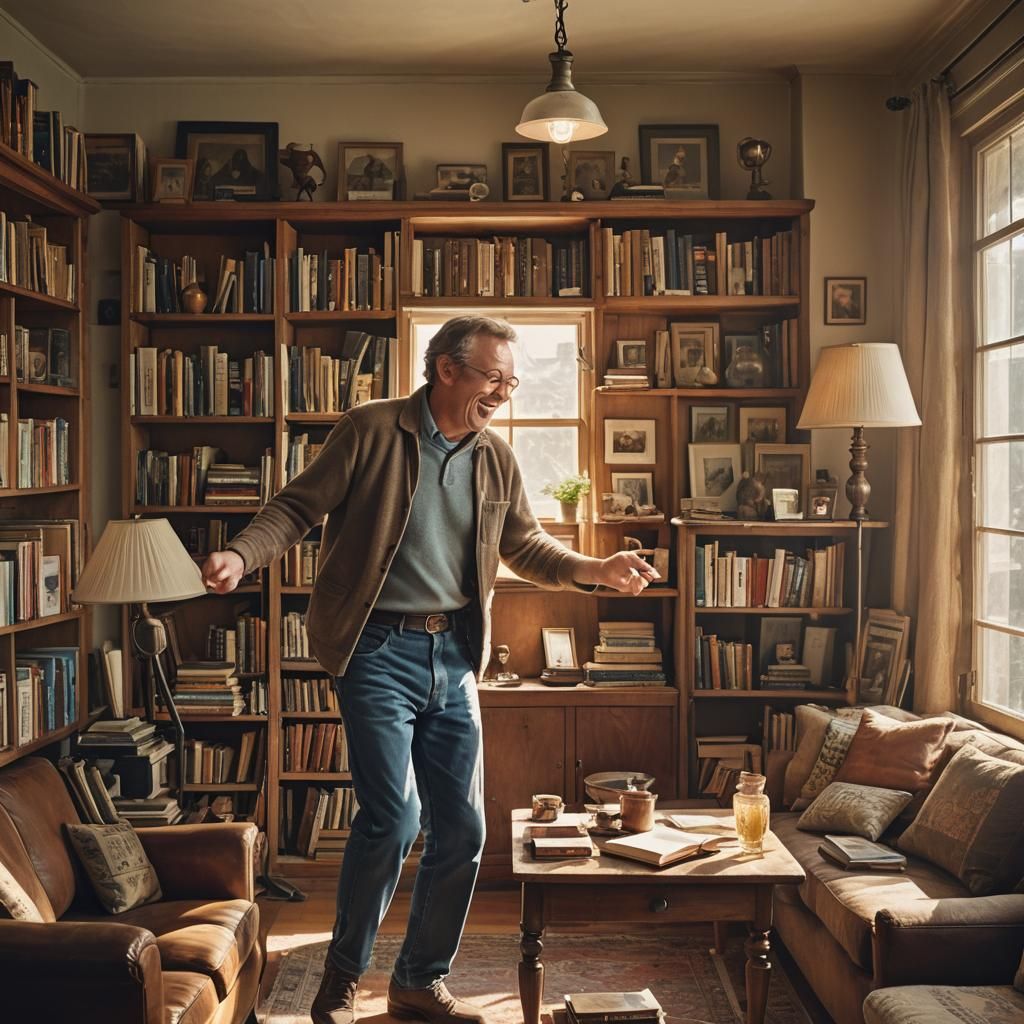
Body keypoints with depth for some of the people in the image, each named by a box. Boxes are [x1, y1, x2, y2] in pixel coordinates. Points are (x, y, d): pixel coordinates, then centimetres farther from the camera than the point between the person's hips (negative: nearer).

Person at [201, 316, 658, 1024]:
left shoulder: (497, 458, 9)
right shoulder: (371, 431, -6)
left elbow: (527, 547, 18)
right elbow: (298, 507, -5)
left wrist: (598, 571, 3)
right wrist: (241, 556, -23)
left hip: (453, 655, 6)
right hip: (379, 651, -5)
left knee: (463, 831, 7)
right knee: (395, 818, -13)